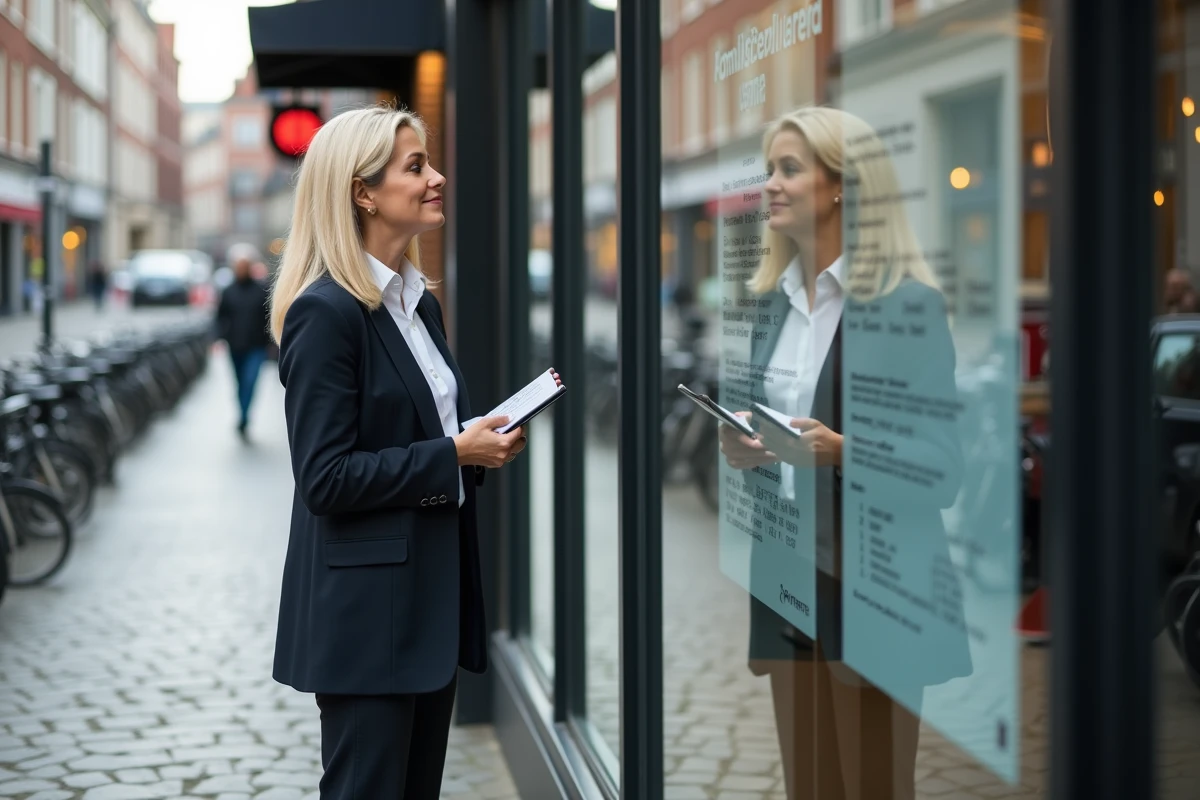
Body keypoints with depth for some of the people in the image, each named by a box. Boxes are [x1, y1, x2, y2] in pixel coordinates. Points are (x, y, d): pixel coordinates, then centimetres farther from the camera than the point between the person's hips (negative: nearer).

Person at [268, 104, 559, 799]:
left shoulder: (420, 301, 12)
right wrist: (454, 454, -19)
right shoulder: (325, 312, -15)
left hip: (434, 592, 9)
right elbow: (326, 478, -19)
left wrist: (488, 440, 1)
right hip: (366, 605, -9)